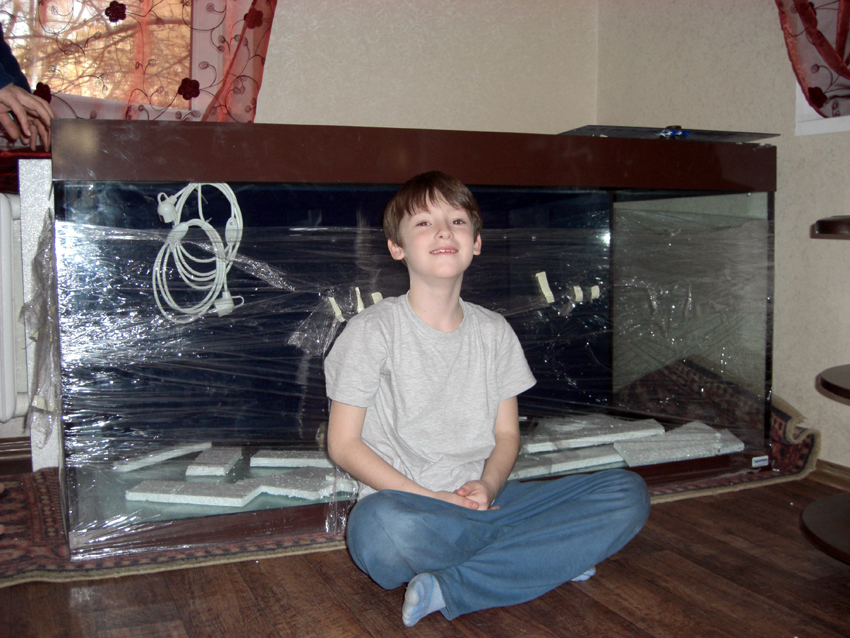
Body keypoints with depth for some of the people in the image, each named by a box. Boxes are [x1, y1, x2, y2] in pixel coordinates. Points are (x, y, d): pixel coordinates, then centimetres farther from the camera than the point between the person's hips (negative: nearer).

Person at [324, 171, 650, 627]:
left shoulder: (495, 333, 9)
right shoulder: (373, 331, -4)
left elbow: (507, 433, 12)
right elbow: (343, 444, -6)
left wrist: (487, 486, -10)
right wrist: (434, 498, -13)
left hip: (481, 502, 5)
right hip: (404, 501, -4)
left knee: (628, 492, -12)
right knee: (384, 527, -41)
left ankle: (450, 589, -22)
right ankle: (551, 555, -14)